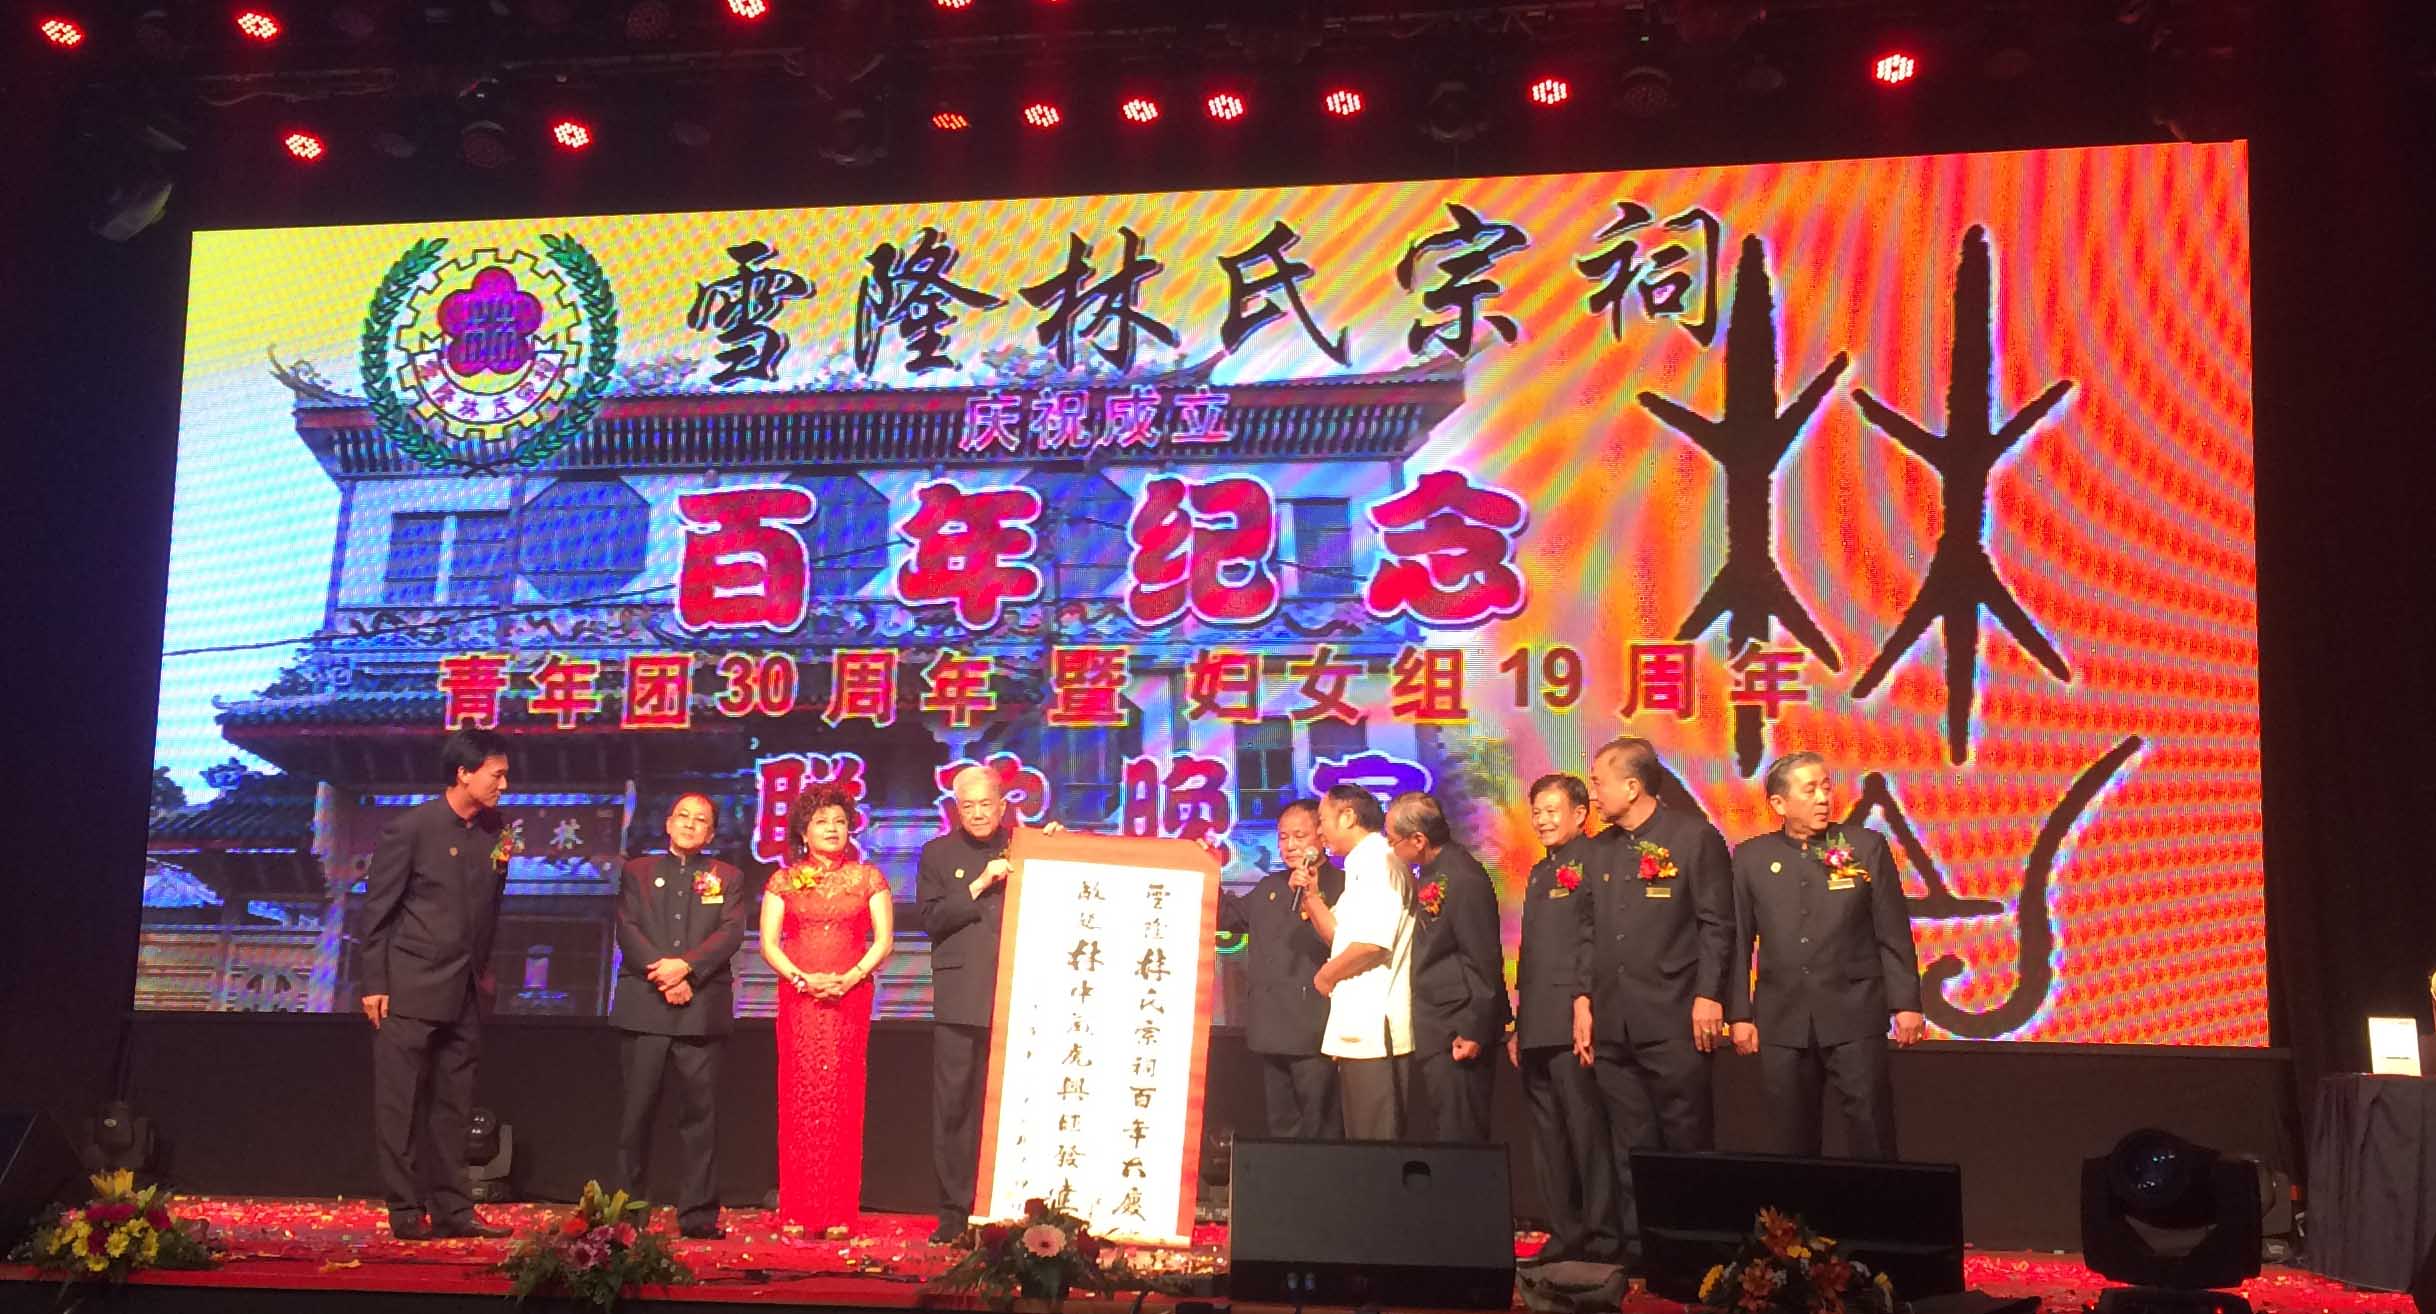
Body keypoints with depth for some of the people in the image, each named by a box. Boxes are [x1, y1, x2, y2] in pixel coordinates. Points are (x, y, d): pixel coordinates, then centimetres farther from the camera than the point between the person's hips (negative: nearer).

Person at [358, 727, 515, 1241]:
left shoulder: (495, 832, 5)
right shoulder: (411, 829, -9)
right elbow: (377, 909, -6)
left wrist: (483, 970, 2)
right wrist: (374, 985, -7)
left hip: (464, 993, 6)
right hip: (410, 989, -5)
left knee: (453, 1106, 9)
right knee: (400, 1105, 1)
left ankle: (452, 1209, 13)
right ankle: (406, 1212, 5)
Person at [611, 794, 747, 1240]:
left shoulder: (726, 877, 14)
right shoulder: (638, 872, 14)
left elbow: (731, 932, 0)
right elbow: (627, 930, 2)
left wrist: (686, 966, -14)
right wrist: (663, 977, -11)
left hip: (702, 1008, 0)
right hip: (644, 1006, 0)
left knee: (700, 1111, -2)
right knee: (636, 1110, 1)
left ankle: (698, 1214, 1)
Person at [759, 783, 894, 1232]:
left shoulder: (867, 878, 9)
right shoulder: (784, 880, 9)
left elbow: (883, 939, 4)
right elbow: (768, 943, 4)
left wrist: (851, 977, -11)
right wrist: (803, 978, -11)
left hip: (850, 996, 0)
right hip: (798, 997, 0)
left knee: (842, 1098, -4)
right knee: (798, 1098, -4)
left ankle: (838, 1212, -1)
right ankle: (796, 1212, -1)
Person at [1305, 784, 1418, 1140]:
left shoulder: (1377, 861, -12)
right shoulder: (1364, 864, 20)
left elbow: (1373, 942, -23)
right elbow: (1346, 940, 24)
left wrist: (1326, 974, -8)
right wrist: (1311, 897, 13)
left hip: (1373, 1030, -10)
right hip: (1360, 1029, 10)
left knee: (1375, 1144, -8)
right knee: (1362, 1141, 12)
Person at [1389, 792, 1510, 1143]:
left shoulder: (1464, 879, -17)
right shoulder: (1431, 874, 11)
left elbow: (1484, 960, -18)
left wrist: (1474, 1032, -18)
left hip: (1457, 1036, -10)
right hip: (1434, 1034, 10)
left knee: (1460, 1139, -6)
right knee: (1444, 1134, 14)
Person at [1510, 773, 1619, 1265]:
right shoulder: (1539, 874, 22)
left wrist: (1585, 1004, -21)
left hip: (1572, 1025, -9)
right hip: (1537, 1026, 9)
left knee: (1587, 1129, -7)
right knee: (1548, 1137, 10)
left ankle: (1604, 1238, -1)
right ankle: (1565, 1233, 16)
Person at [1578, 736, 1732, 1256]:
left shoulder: (1693, 836, -2)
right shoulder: (1597, 850, 14)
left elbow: (1716, 924, -5)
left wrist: (1708, 996, -11)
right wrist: (1584, 1000, 10)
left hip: (1674, 1019, -5)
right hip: (1612, 1021, 5)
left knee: (1687, 1138, -1)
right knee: (1630, 1145, 8)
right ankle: (1637, 1248, 13)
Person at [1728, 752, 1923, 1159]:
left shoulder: (1867, 846, 2)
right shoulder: (1750, 858, 4)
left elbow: (1894, 934, 3)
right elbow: (1739, 942, 6)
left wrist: (1906, 1004, -1)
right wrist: (1740, 1014, 3)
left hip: (1854, 1016, -1)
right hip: (1781, 1020, 1)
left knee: (1870, 1134, -1)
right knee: (1791, 1138, 7)